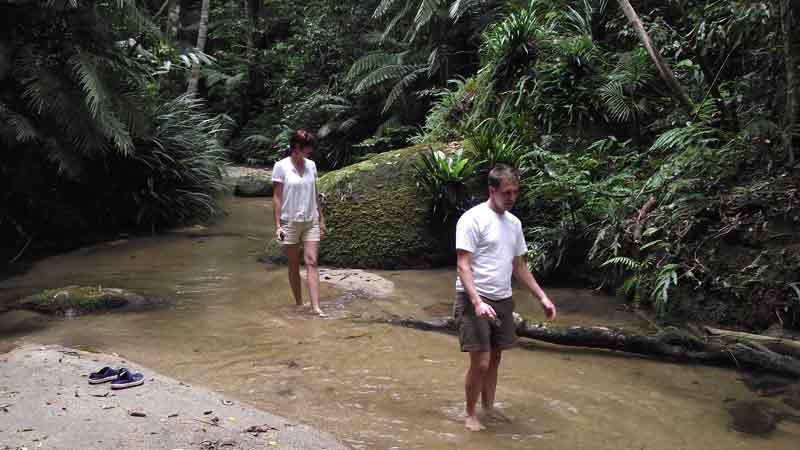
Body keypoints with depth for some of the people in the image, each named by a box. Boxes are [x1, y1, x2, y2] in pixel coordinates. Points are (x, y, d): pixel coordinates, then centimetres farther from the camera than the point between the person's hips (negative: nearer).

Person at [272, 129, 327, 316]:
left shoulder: (311, 165, 6)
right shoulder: (281, 166, -7)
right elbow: (277, 197, -6)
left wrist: (321, 219, 12)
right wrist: (277, 225, -10)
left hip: (311, 222, 3)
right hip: (290, 222, -3)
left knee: (311, 262, -7)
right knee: (294, 265, 7)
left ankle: (316, 307, -11)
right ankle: (299, 304, 19)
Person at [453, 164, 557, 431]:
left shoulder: (514, 223, 11)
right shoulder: (473, 219, -13)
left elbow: (520, 267, 18)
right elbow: (463, 266, -16)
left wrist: (542, 298, 12)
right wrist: (477, 302, -28)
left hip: (503, 300, 7)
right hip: (475, 301, -7)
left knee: (494, 358, 14)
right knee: (480, 362, -6)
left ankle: (488, 407, 30)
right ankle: (470, 414, 12)